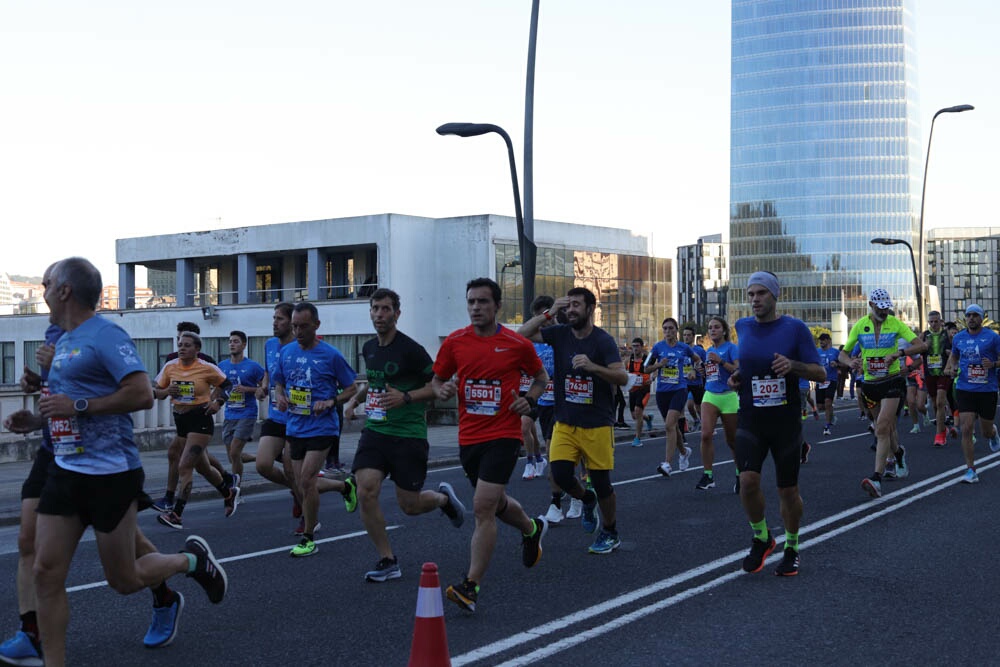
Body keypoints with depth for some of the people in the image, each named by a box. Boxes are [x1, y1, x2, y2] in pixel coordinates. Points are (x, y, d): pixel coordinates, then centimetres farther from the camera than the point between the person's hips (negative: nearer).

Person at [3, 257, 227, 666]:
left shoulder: (105, 335, -13)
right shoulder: (62, 341, 15)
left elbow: (142, 395, -22)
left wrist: (77, 406, -21)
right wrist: (38, 421, 10)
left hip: (110, 474, -8)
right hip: (65, 470, 8)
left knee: (124, 580, 4)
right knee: (46, 573, 0)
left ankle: (192, 559, 30)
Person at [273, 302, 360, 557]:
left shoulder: (331, 355, -9)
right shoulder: (286, 352, 6)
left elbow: (352, 389, -1)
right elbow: (279, 382, 20)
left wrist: (331, 402, -18)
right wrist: (280, 397, -2)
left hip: (321, 428, -6)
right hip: (295, 428, 6)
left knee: (307, 481, -13)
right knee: (303, 484, 10)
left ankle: (309, 539, 3)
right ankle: (346, 486, 38)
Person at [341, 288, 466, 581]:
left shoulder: (410, 349, -12)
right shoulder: (368, 348, 10)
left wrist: (406, 397, -21)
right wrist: (356, 397, 11)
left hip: (408, 435, -5)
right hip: (374, 431, 5)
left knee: (409, 506, 1)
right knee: (366, 493, -13)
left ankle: (443, 497, 37)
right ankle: (388, 561, 2)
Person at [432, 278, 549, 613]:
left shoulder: (517, 344, -4)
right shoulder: (454, 342, 1)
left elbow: (541, 377, 12)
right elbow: (436, 380, 12)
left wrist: (529, 400, -7)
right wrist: (443, 390, -11)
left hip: (503, 435, -4)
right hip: (468, 437, 4)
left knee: (483, 507, -14)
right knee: (497, 503, 20)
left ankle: (471, 586, -9)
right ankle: (532, 528, 53)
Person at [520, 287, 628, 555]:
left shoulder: (603, 340, -10)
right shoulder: (560, 334, 2)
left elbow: (622, 377, -20)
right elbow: (523, 333, -3)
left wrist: (592, 366, -35)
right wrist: (549, 313, -8)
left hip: (597, 424, -4)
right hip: (565, 422, 4)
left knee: (601, 482, 1)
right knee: (560, 474, -10)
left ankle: (610, 534, 23)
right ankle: (587, 499, 24)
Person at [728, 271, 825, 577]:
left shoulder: (795, 328, -5)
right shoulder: (742, 327, 6)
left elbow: (820, 373, -5)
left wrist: (792, 365, -22)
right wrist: (737, 377, 6)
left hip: (786, 422, -2)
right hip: (751, 421, 2)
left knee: (788, 489, 5)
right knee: (748, 480, -16)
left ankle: (791, 548, 27)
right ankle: (761, 537, 9)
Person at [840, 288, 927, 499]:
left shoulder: (895, 324, -5)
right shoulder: (859, 326, 1)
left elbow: (921, 345, -11)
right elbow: (843, 353, 6)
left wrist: (898, 353, -27)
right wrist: (852, 362, -18)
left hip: (892, 381, -3)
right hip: (870, 383, 3)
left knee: (882, 428, -16)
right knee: (887, 428, 16)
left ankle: (877, 478, -20)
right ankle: (898, 453, 49)